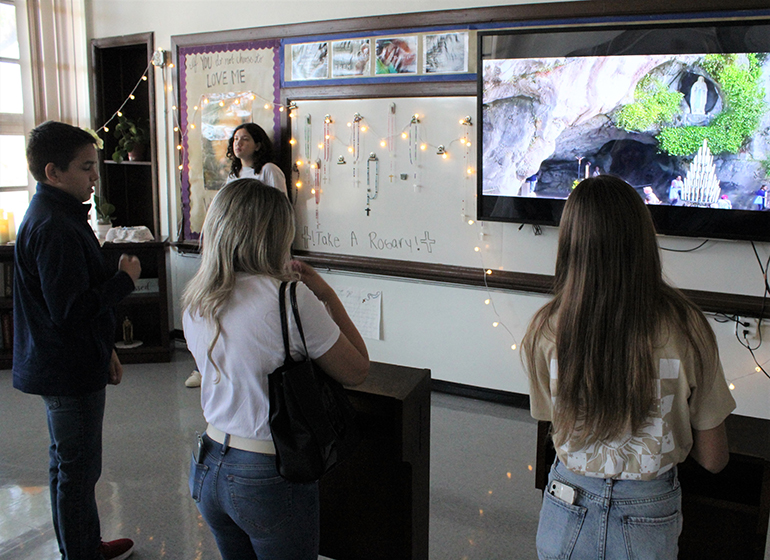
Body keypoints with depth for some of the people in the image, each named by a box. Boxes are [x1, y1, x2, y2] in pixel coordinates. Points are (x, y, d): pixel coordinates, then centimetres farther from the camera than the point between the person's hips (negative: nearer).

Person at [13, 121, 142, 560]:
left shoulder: (60, 216, 11)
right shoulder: (54, 229, -24)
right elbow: (70, 309, -29)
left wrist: (105, 349, 19)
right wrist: (125, 279, -16)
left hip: (71, 366, 11)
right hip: (68, 372, -11)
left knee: (73, 464, 22)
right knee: (76, 470, 3)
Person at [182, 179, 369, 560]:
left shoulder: (194, 303, 0)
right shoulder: (291, 299, -21)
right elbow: (356, 371, -12)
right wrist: (328, 296, -5)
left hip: (209, 468, 7)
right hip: (270, 478, -6)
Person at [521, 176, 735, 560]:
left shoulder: (546, 330, -18)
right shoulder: (686, 328, -19)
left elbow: (553, 421, -1)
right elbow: (712, 459, -8)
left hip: (567, 513, 0)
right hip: (649, 517, 0)